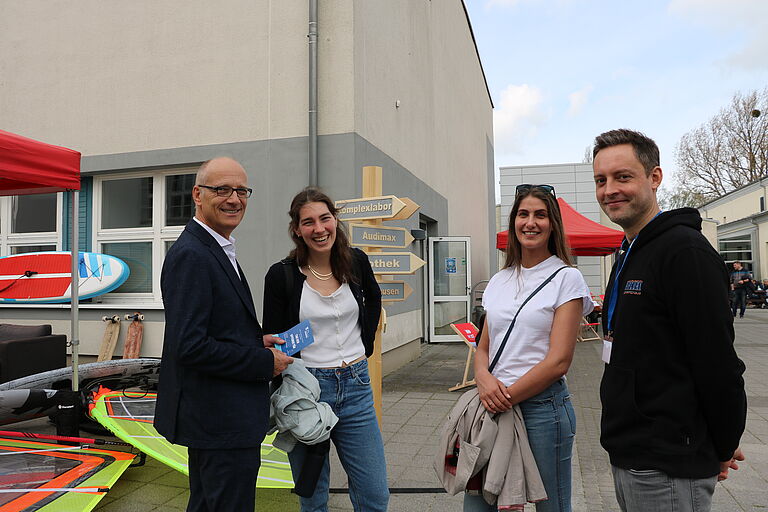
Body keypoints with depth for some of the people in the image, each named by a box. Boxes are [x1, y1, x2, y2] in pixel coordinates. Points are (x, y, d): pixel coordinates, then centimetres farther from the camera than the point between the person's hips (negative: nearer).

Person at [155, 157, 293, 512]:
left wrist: (257, 340, 2)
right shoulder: (190, 256, -20)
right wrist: (265, 361, -17)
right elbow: (189, 346, -26)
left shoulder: (218, 250, 13)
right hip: (221, 419, -10)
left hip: (215, 417, 11)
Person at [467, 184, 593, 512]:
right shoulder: (500, 280, 11)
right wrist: (483, 377, -9)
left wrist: (506, 398, -14)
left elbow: (558, 361, -13)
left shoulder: (566, 278, -5)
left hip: (542, 405, -5)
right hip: (495, 404, 5)